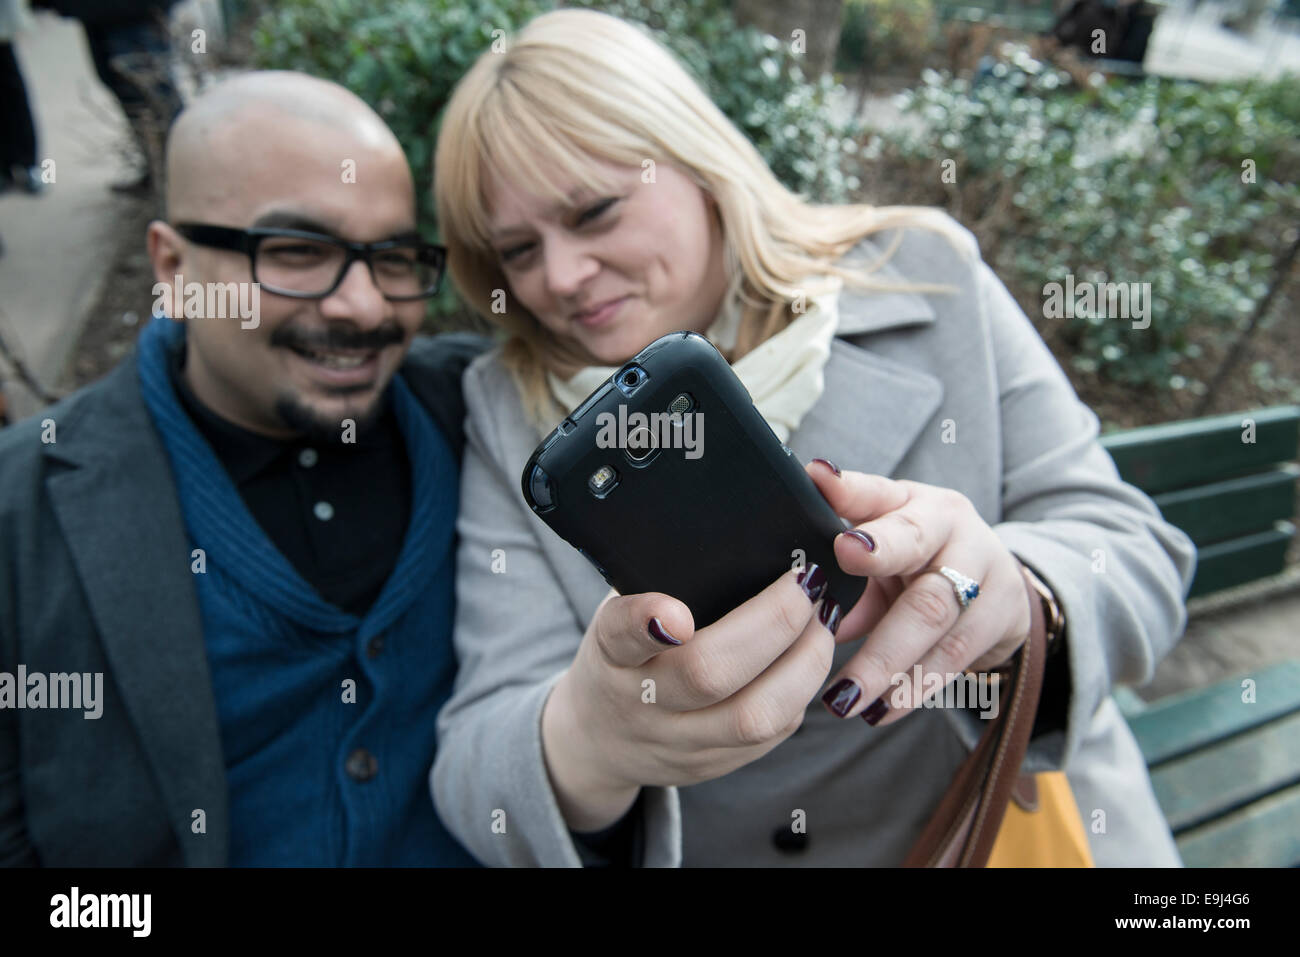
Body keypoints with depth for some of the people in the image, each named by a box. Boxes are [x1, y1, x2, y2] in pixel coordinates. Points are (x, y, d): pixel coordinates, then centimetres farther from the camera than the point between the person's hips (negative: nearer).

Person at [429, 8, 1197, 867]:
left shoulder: (925, 275, -4)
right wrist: (580, 757, -31)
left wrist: (1013, 594, -26)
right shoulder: (506, 415, -4)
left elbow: (1135, 548, -5)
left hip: (1008, 830, 0)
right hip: (695, 849, 1)